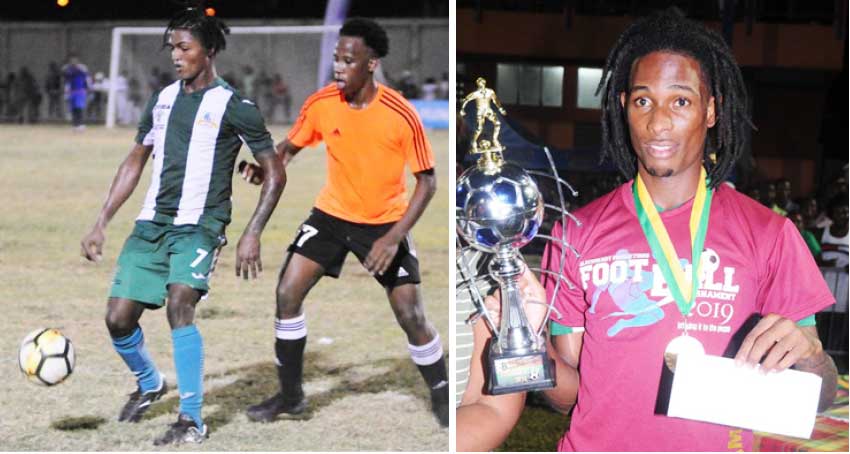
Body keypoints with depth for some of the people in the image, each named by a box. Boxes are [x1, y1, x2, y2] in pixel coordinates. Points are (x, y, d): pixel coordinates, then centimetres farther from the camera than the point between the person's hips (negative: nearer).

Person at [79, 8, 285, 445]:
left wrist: (252, 234, -12)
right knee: (118, 318, 1)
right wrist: (101, 224, 15)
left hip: (199, 225, -6)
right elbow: (135, 162, 20)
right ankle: (148, 383, 33)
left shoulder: (234, 107, -5)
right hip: (152, 223, 6)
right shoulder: (162, 99, 12)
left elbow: (274, 172, -3)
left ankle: (191, 420, -16)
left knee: (179, 306, -26)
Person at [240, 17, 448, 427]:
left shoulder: (401, 115, -23)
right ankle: (290, 395, 11)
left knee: (410, 314, -10)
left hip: (386, 221, -3)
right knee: (287, 293, -5)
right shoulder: (320, 104, -13)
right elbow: (290, 146, 5)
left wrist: (393, 238, -25)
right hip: (332, 213, 4)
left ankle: (442, 399, 13)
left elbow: (427, 181, -16)